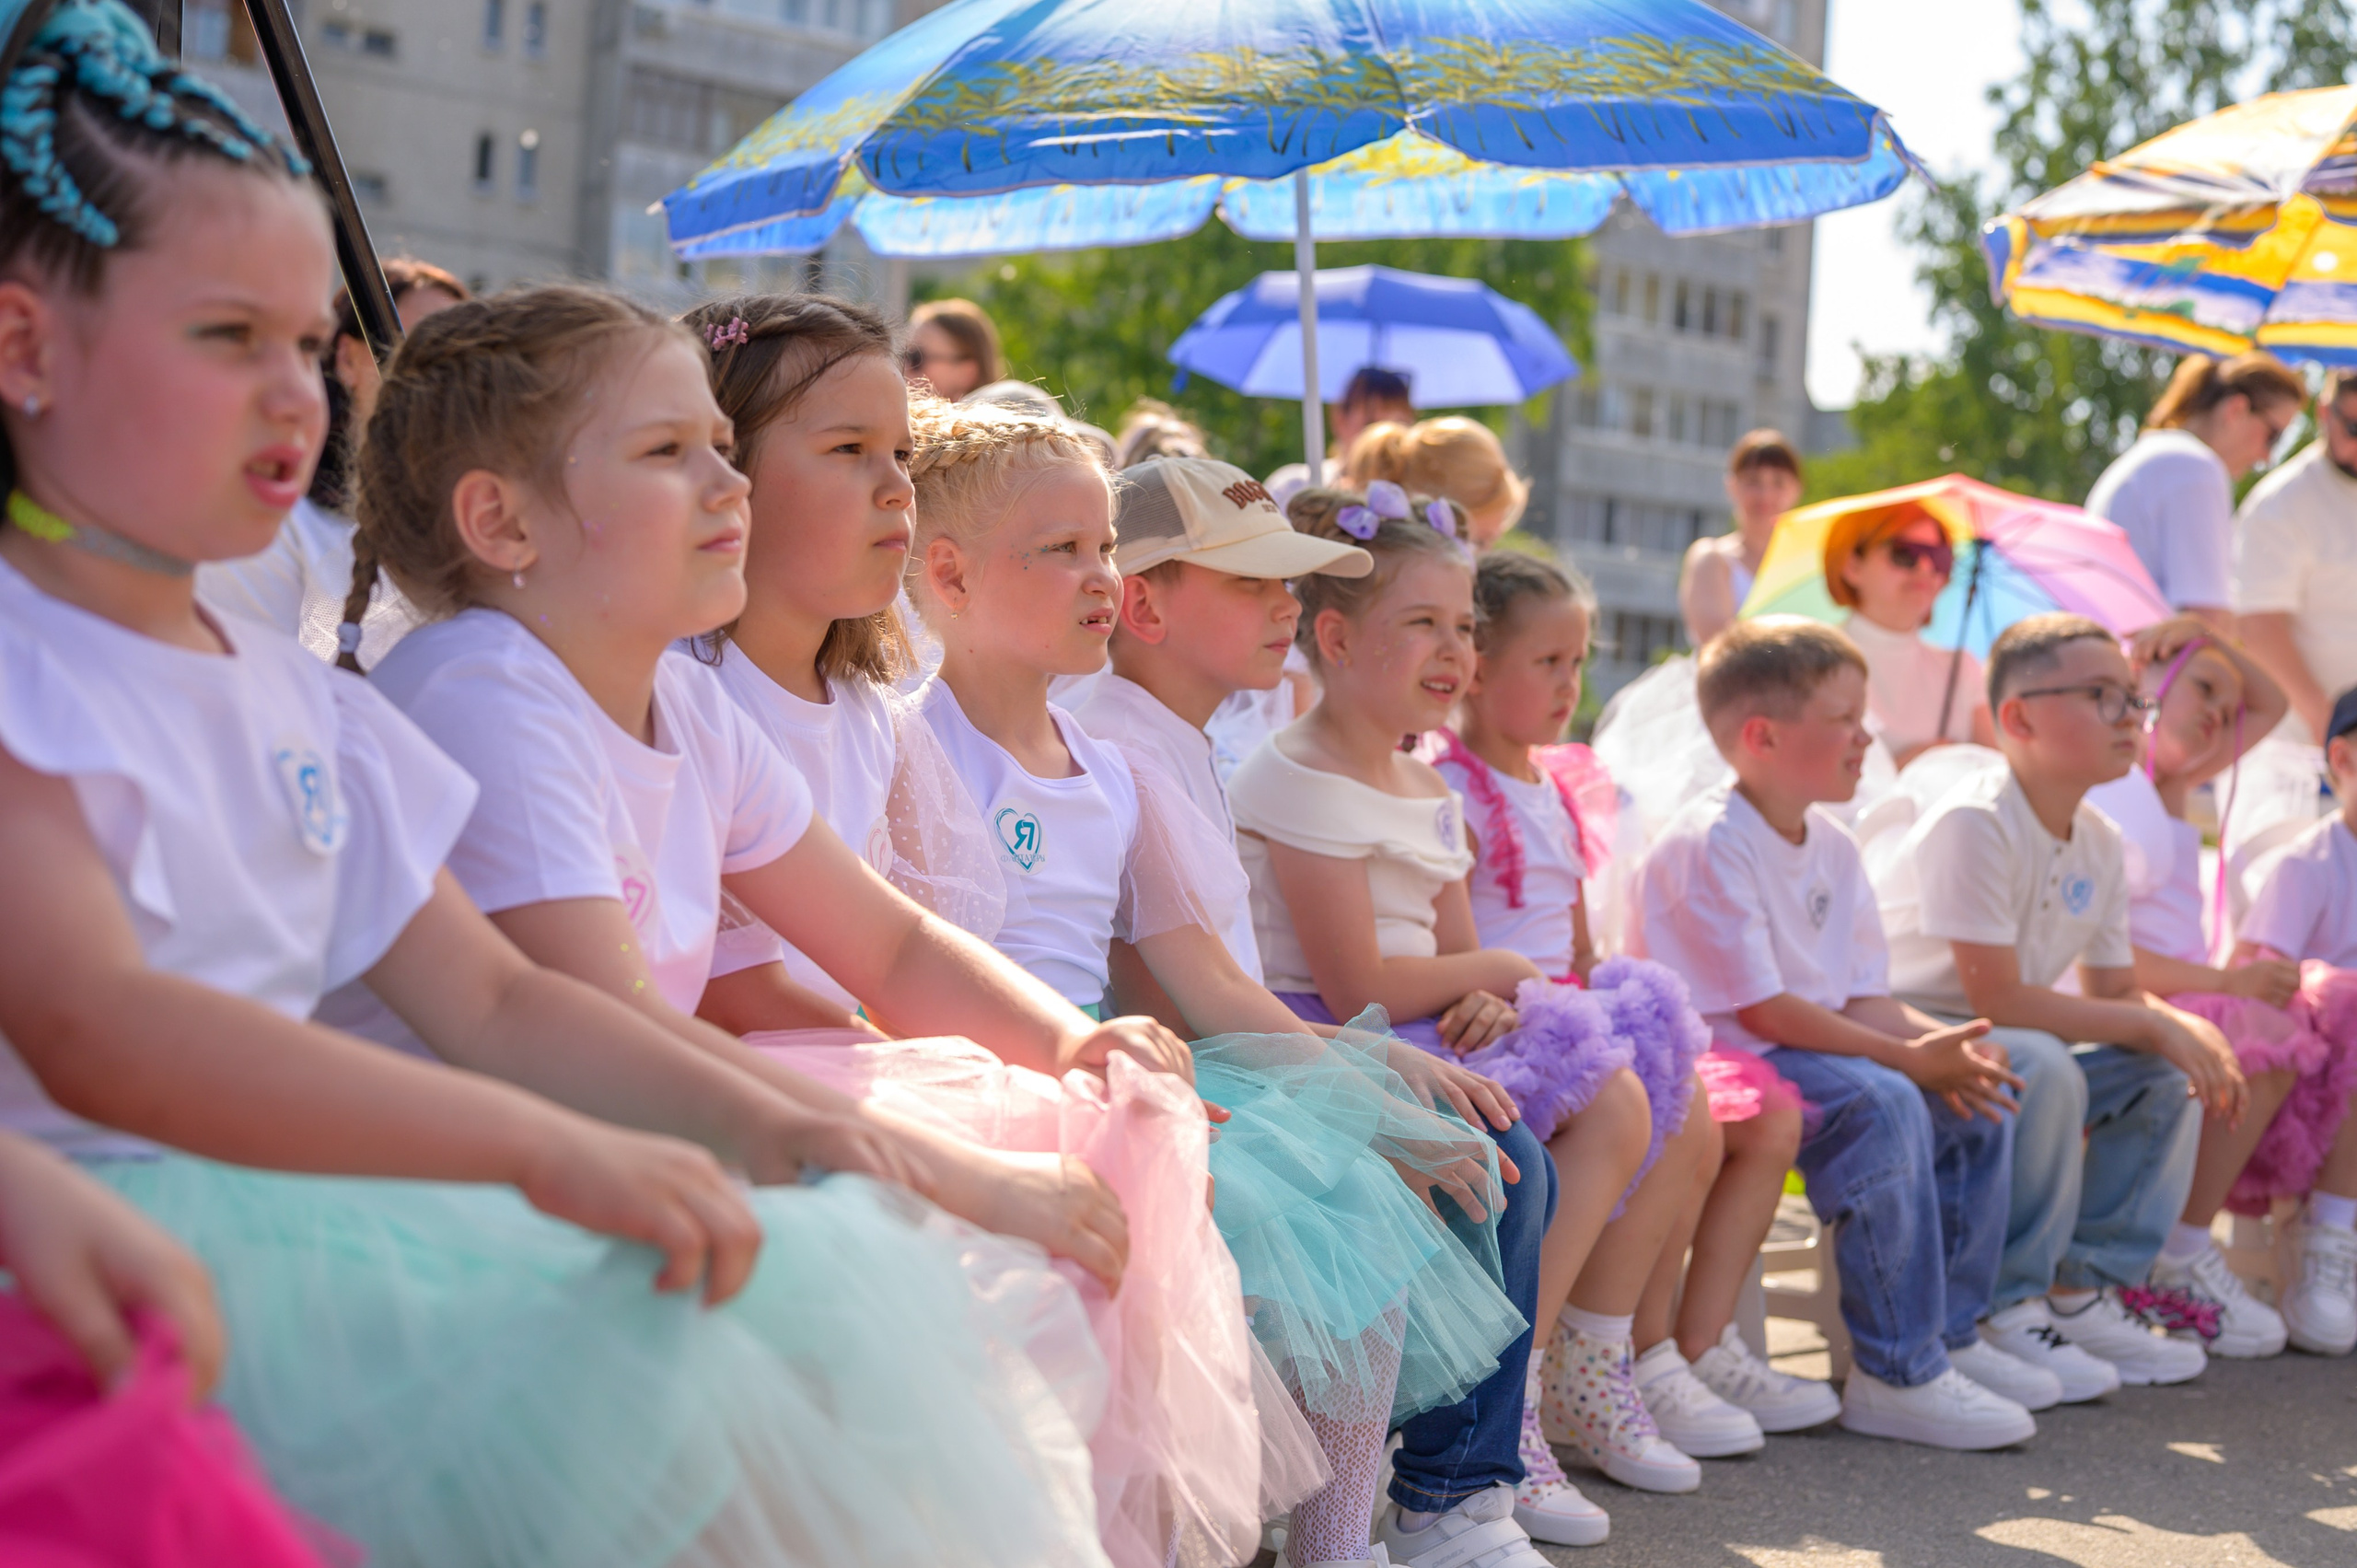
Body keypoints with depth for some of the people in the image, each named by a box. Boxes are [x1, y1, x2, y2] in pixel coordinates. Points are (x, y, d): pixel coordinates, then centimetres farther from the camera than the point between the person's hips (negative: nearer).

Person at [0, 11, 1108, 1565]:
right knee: (655, 1399, -27)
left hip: (300, 1181, 8)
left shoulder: (298, 698, 16)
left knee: (801, 1300, -6)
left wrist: (752, 1121, -1)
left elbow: (487, 998, 17)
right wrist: (544, 1149, -34)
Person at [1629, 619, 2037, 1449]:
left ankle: (1949, 1334, 10)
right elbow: (1762, 1011, -22)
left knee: (1978, 1099, 0)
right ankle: (1898, 1375, -25)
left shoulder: (1833, 849, 11)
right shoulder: (1709, 846, -18)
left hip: (1819, 1048, 10)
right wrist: (1909, 1057, -22)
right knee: (1881, 1104, -31)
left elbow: (1864, 1000, 9)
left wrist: (1942, 1042, -13)